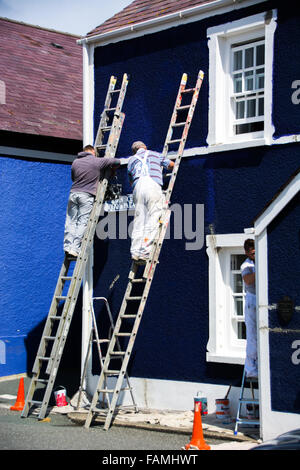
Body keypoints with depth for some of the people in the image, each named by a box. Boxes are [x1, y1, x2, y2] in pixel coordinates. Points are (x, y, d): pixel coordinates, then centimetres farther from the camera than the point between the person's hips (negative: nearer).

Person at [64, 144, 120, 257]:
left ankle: (68, 246, -1)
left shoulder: (75, 162, 13)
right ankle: (75, 248, -10)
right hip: (87, 195, -4)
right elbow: (117, 161, 6)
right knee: (82, 222, -4)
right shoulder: (98, 162, 2)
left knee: (71, 221, 6)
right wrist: (112, 169, 26)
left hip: (73, 193, 4)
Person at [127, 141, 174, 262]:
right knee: (152, 220, -6)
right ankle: (145, 252, -16)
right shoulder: (154, 154, 26)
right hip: (153, 184, -2)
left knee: (139, 220, 3)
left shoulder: (131, 160, 29)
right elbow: (171, 164, 35)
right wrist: (164, 167, 56)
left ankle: (135, 251, -6)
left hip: (138, 186, 2)